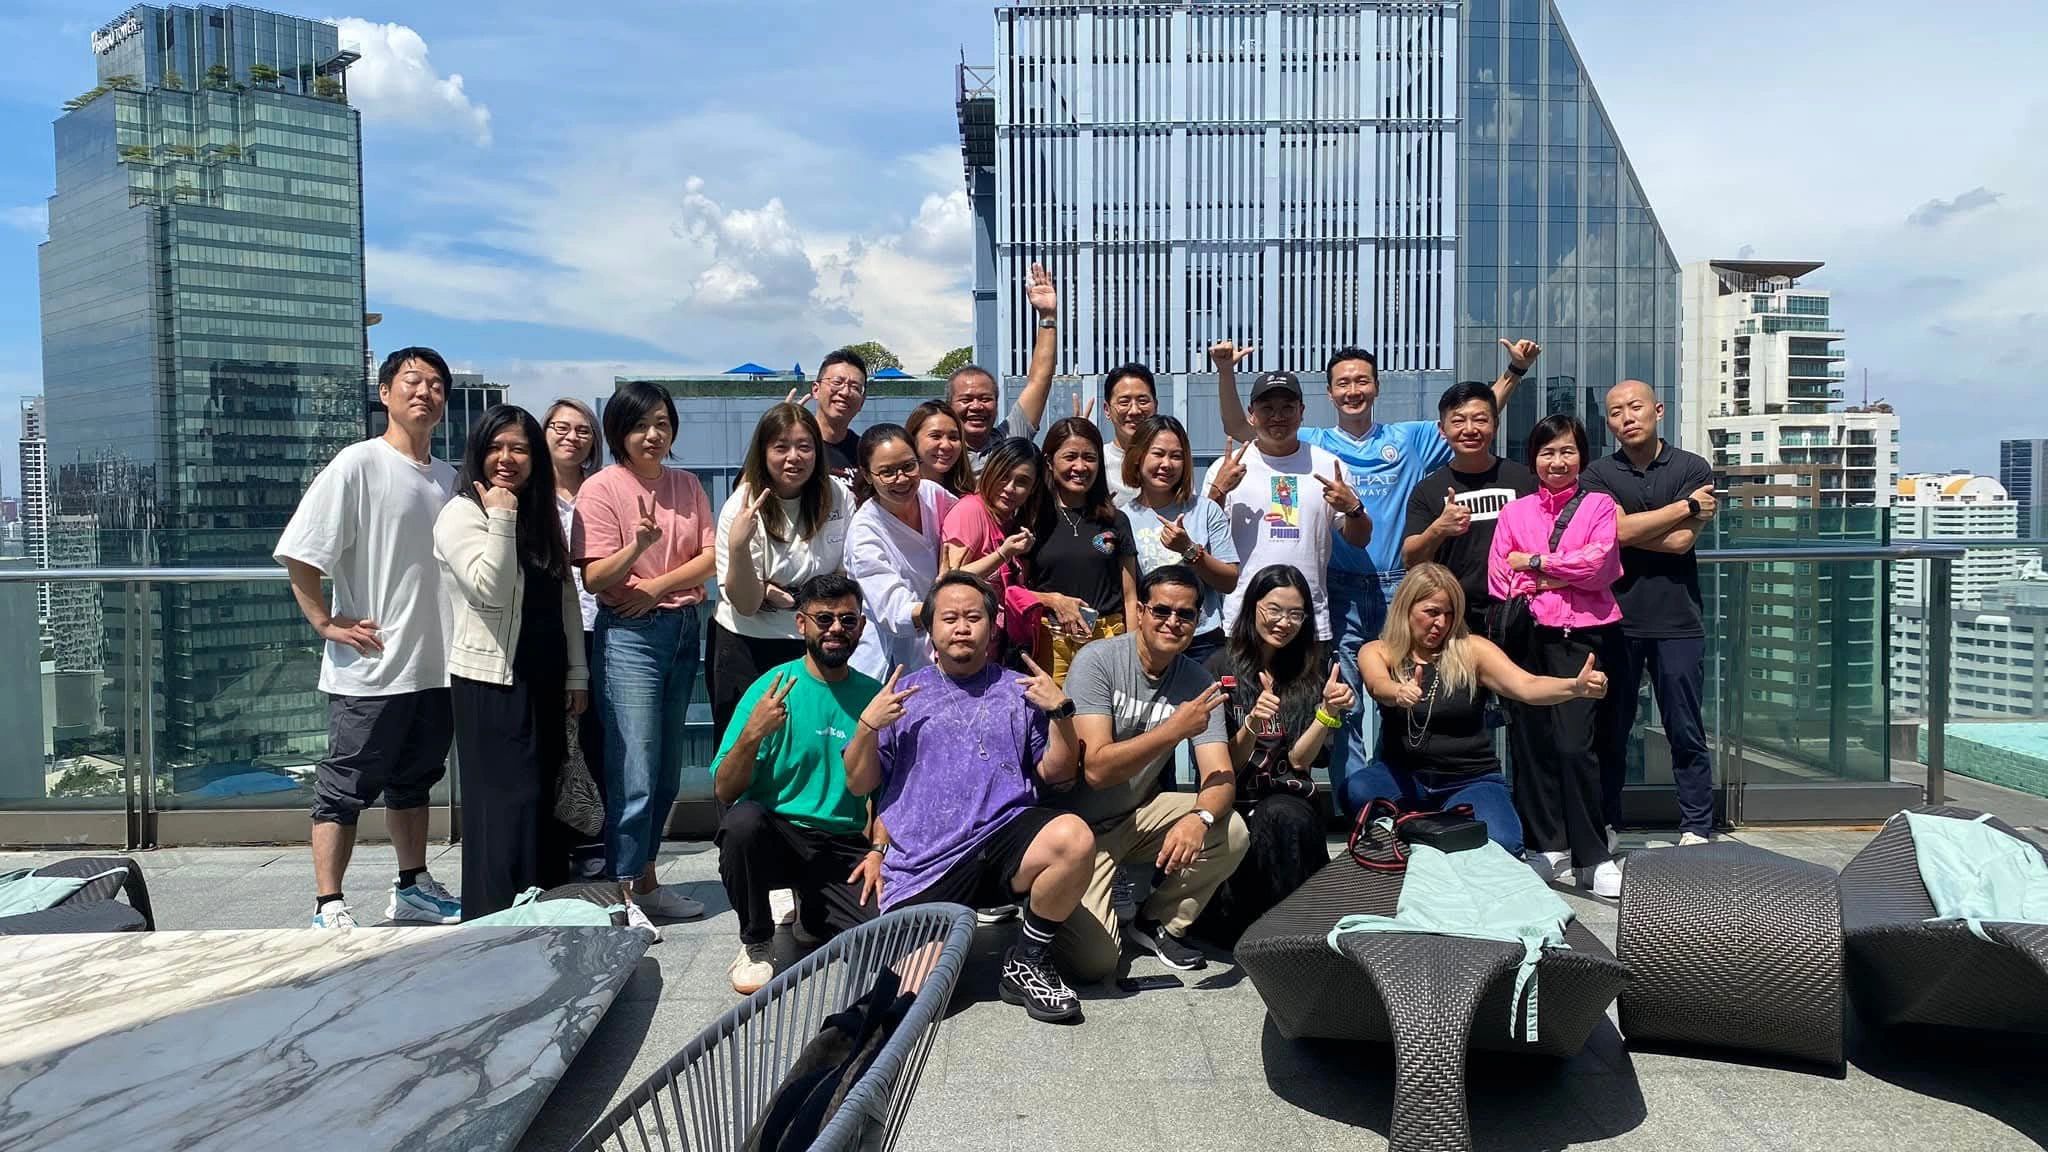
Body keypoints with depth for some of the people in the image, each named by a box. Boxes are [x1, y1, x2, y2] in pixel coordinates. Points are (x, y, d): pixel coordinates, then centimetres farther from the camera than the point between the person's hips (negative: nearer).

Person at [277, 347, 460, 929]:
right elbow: (299, 554, -13)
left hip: (436, 665, 7)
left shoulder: (447, 478, 10)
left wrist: (458, 639, 12)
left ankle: (413, 888, 31)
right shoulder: (358, 465, -10)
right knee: (347, 787, 2)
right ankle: (328, 906, 11)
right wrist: (328, 624, -14)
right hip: (371, 668, -7)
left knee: (415, 780, 18)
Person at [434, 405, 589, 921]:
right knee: (506, 799, -5)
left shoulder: (543, 515, 12)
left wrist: (577, 674, 9)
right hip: (491, 680, -7)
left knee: (548, 796, 13)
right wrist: (500, 518, -21)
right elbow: (490, 591, -23)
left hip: (544, 679, 7)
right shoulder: (462, 514, -9)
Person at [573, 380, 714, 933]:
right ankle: (624, 894, 2)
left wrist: (657, 585, -11)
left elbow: (710, 556, 3)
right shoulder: (601, 488, -6)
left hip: (683, 630, 6)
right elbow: (594, 577, -12)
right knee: (634, 773, -8)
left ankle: (647, 879, 23)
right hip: (629, 635, -6)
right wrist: (637, 546, -29)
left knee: (666, 772, 12)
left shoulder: (686, 486, 9)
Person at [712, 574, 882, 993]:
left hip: (843, 847, 2)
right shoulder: (773, 688, -5)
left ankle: (808, 910, 15)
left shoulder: (872, 695, 4)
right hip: (774, 834, -2)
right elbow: (724, 791, -8)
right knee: (744, 819, -35)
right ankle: (755, 943, -7)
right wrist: (752, 734, -25)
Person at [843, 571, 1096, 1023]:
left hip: (1003, 837, 0)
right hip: (921, 867, 0)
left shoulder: (1019, 691, 16)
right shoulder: (903, 694, 17)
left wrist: (1061, 712, -4)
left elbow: (1056, 774, 10)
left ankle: (1027, 961, -7)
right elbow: (859, 784, 12)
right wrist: (868, 726, -4)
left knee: (1074, 838, -32)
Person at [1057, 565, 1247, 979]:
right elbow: (1097, 769, -26)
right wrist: (1176, 728, -32)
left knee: (1231, 832, -21)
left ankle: (1160, 923, 4)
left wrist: (1199, 818, -36)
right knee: (1093, 962, -20)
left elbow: (1220, 777, -14)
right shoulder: (1098, 661, -19)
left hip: (1136, 816, 5)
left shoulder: (1197, 681, -6)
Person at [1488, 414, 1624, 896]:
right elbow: (1499, 580, 5)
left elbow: (1598, 564, -7)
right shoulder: (1514, 512, 13)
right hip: (1528, 636, 3)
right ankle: (1548, 846, 16)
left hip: (1580, 635, -3)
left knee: (1575, 744, -12)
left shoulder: (1599, 506, 8)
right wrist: (1562, 576, -5)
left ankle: (1593, 858, -2)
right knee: (1530, 742, 4)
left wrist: (1536, 564, -3)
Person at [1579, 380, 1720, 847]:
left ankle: (1696, 829, 13)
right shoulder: (1599, 474, 5)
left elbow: (1681, 542, -8)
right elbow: (1618, 531, -12)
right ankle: (1604, 826, 20)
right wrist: (1686, 505, -7)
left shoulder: (1693, 468, 3)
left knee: (1686, 733, 3)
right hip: (1615, 618, 1)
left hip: (1676, 621, -1)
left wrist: (1631, 528, -4)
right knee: (1610, 730, 8)